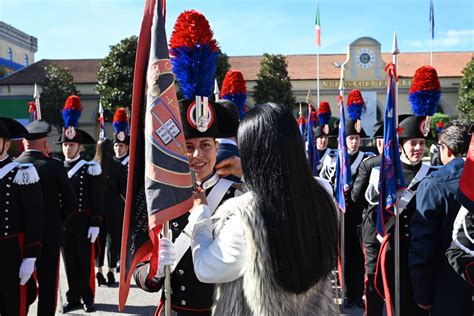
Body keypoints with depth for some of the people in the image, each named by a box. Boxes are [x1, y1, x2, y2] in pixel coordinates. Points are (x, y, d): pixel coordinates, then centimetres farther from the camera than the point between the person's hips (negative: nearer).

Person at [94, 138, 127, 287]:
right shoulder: (119, 167, -10)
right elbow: (124, 190, -9)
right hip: (115, 210, -2)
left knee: (98, 240, 12)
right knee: (114, 239, 6)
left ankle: (99, 271, 15)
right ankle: (111, 271, 8)